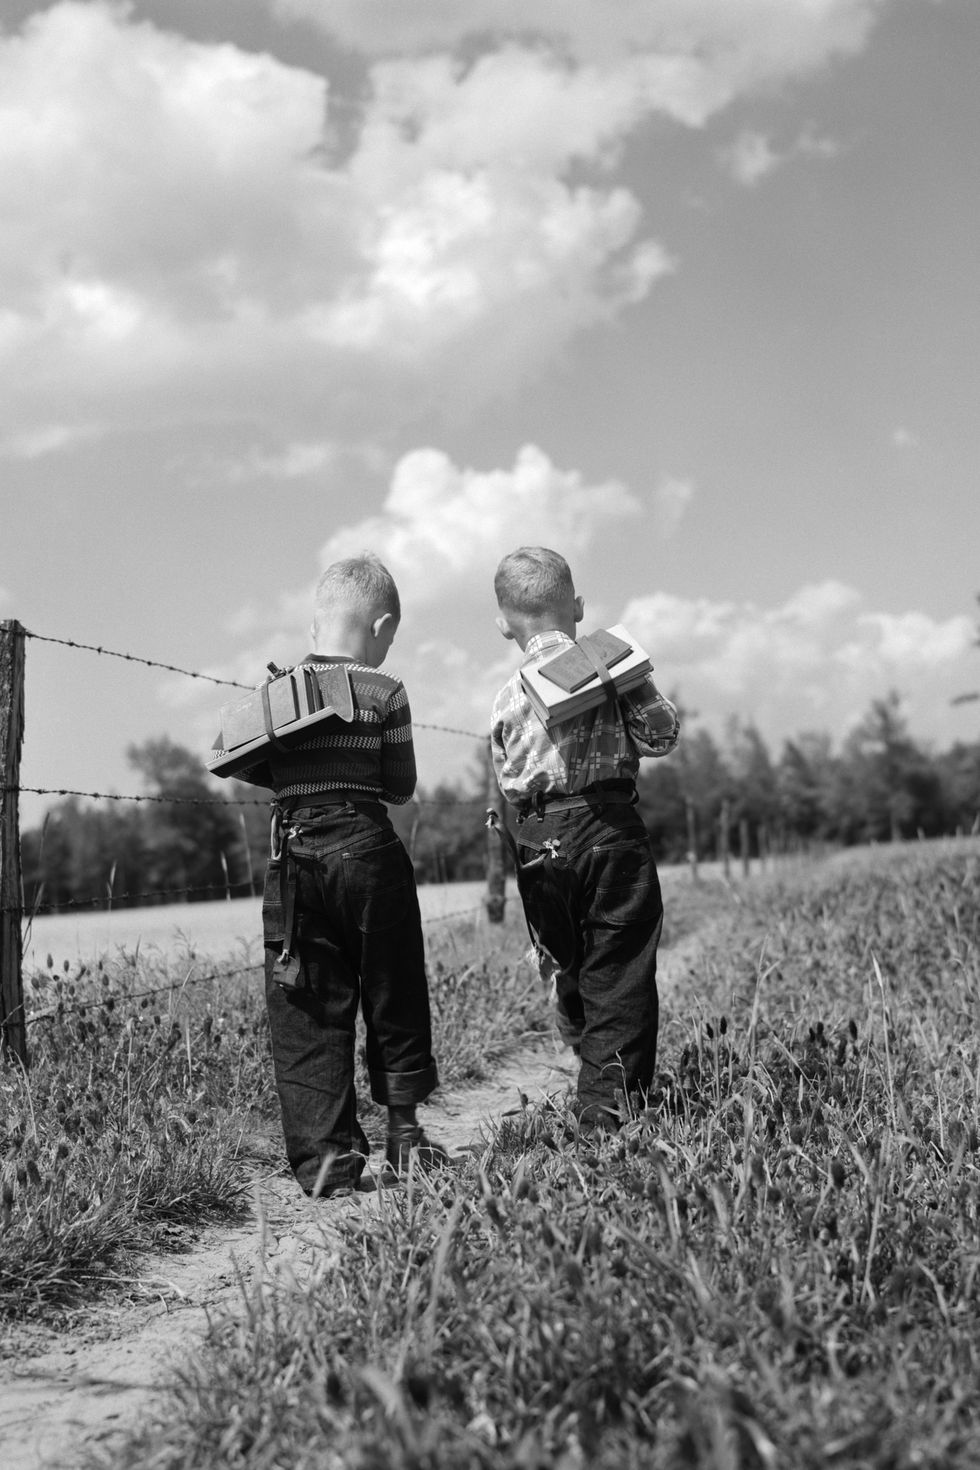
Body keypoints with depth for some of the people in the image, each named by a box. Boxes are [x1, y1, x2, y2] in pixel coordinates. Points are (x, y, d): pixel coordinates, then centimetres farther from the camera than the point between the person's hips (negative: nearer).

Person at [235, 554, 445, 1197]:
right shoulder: (385, 692, -2)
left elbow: (248, 767, 6)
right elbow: (401, 787, 1)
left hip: (292, 851, 2)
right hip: (367, 847, -2)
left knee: (307, 1015, 4)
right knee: (394, 999, 13)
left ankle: (325, 1156, 0)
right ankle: (404, 1132, 21)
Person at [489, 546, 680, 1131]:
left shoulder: (507, 698, 6)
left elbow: (508, 782, 10)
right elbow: (663, 735, -4)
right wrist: (635, 682, 10)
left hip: (538, 841, 2)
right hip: (611, 829, -2)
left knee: (568, 971, 15)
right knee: (619, 974, 1)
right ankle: (610, 1105, -3)